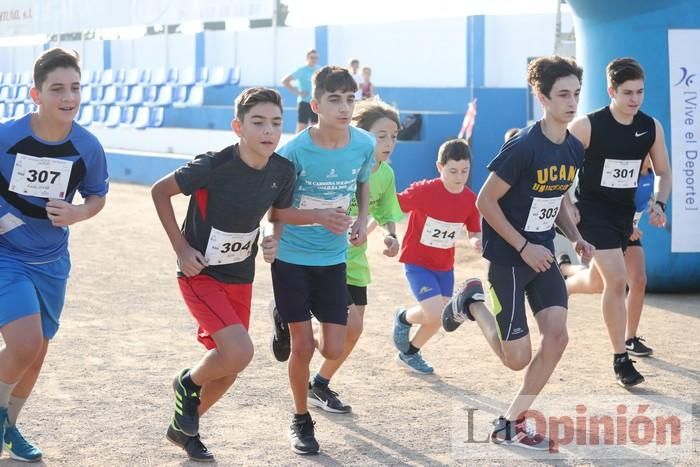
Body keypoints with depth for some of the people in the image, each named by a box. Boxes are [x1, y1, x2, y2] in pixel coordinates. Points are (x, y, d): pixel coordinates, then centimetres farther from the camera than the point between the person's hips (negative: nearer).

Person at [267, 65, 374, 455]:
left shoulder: (364, 144, -8)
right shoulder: (296, 151, -19)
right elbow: (276, 207, -8)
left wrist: (362, 220, -4)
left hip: (334, 259, 4)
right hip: (292, 257, -3)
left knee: (334, 349, 1)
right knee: (303, 347, -2)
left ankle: (288, 323, 33)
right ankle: (301, 420, 20)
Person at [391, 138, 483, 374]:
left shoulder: (470, 199, -8)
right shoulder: (423, 191, -23)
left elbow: (474, 232, 4)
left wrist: (477, 241, -19)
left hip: (445, 266, 6)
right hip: (417, 262, -6)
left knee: (438, 317, 10)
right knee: (435, 314, -19)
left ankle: (409, 352, 36)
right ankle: (403, 318, 14)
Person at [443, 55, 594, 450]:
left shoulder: (574, 149, 2)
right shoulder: (523, 147, -22)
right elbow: (486, 201, -18)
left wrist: (576, 237, 2)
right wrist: (524, 247, -19)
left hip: (542, 255, 7)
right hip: (508, 258, -7)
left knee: (557, 336, -5)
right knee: (518, 358, -3)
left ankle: (510, 424, 10)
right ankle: (472, 303, 25)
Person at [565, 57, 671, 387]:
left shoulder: (652, 128, -4)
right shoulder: (588, 126, -19)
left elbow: (663, 172, 9)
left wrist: (659, 203, -8)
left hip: (624, 212, 6)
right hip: (592, 211, -6)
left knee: (598, 280, 18)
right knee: (616, 279, -16)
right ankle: (620, 360, -5)